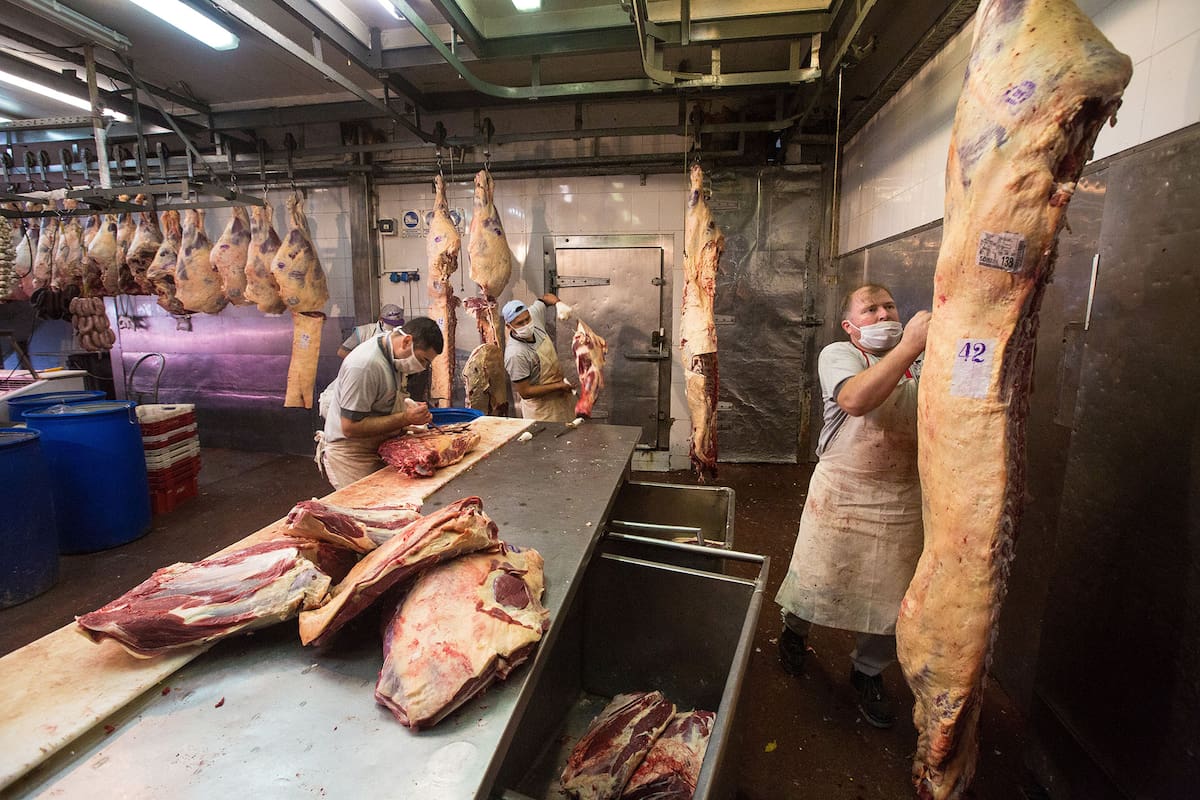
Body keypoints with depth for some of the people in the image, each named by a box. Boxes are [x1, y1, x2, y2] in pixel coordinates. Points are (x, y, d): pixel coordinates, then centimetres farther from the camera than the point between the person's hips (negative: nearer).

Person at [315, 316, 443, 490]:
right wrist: (405, 418, -26)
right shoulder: (364, 365, -26)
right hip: (351, 457, -8)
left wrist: (408, 405, -2)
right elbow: (350, 427, -27)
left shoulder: (395, 355, 1)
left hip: (378, 451, 8)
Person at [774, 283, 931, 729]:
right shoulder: (838, 354, -7)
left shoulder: (922, 363, 6)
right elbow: (856, 399, -28)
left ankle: (868, 673, 38)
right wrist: (909, 345, -30)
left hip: (903, 502, 4)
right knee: (818, 582, 10)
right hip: (842, 495, -3)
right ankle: (794, 630, 43)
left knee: (891, 600, 12)